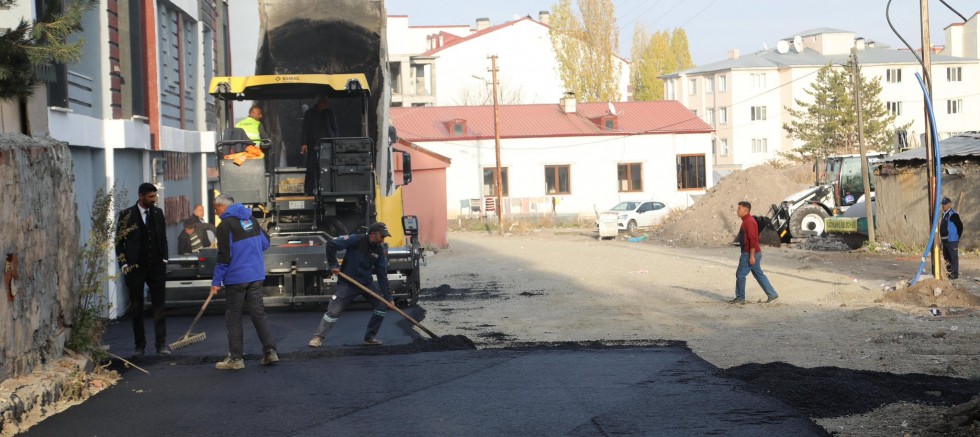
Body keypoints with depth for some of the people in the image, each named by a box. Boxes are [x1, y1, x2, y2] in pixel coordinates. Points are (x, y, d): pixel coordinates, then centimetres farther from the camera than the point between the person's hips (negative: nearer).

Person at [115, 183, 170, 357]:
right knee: (136, 308, 5)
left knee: (159, 306, 0)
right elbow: (119, 241, 0)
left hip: (156, 266, 2)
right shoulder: (126, 215, -3)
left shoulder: (158, 213, 8)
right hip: (135, 268, -2)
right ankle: (140, 346, 12)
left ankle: (161, 344, 2)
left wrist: (164, 259, 5)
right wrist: (124, 264, -7)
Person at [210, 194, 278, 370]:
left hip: (236, 277, -6)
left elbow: (224, 256, -16)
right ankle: (270, 352, 8)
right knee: (258, 312, 11)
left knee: (233, 317, 3)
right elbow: (265, 243, 15)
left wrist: (216, 281, -10)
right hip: (256, 275, 6)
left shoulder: (225, 225, -13)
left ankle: (236, 358, 4)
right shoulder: (250, 219, 8)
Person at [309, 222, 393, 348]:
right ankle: (318, 337, 5)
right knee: (334, 311, -8)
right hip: (347, 283, -5)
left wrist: (388, 297, -6)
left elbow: (382, 275, -1)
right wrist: (334, 265, -18)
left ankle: (370, 337, 10)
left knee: (382, 305, -3)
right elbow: (331, 244, -18)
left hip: (366, 283, 5)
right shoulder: (356, 240, -18)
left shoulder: (380, 250, -3)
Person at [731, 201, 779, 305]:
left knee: (740, 275, -3)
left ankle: (740, 298, 4)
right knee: (759, 275, 12)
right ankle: (772, 294, 13)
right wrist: (743, 254, 24)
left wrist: (751, 256, -25)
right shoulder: (747, 221, 15)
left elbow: (753, 239, -23)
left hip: (749, 254, -10)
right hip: (749, 253, 10)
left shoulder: (749, 222, -17)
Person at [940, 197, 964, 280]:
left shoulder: (953, 214, -14)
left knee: (954, 257, -5)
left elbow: (960, 226, -14)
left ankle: (955, 274, -2)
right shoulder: (944, 214, 15)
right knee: (946, 257, 15)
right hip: (945, 240, 10)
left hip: (952, 241, -10)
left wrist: (958, 237, -10)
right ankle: (949, 273, 24)